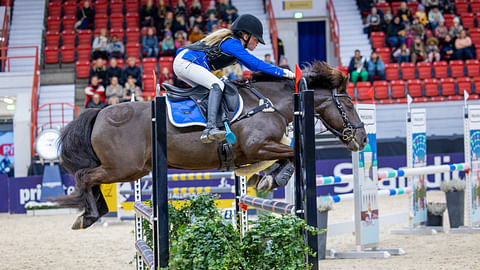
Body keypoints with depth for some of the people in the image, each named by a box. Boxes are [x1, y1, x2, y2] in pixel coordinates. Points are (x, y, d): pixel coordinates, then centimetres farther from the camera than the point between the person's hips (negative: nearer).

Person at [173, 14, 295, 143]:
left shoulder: (233, 42, 17)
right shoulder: (232, 43, -13)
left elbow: (251, 65, 23)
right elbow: (255, 63, -20)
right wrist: (282, 72, -17)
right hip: (185, 62, -11)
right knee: (217, 85, -24)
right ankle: (210, 128, -37)